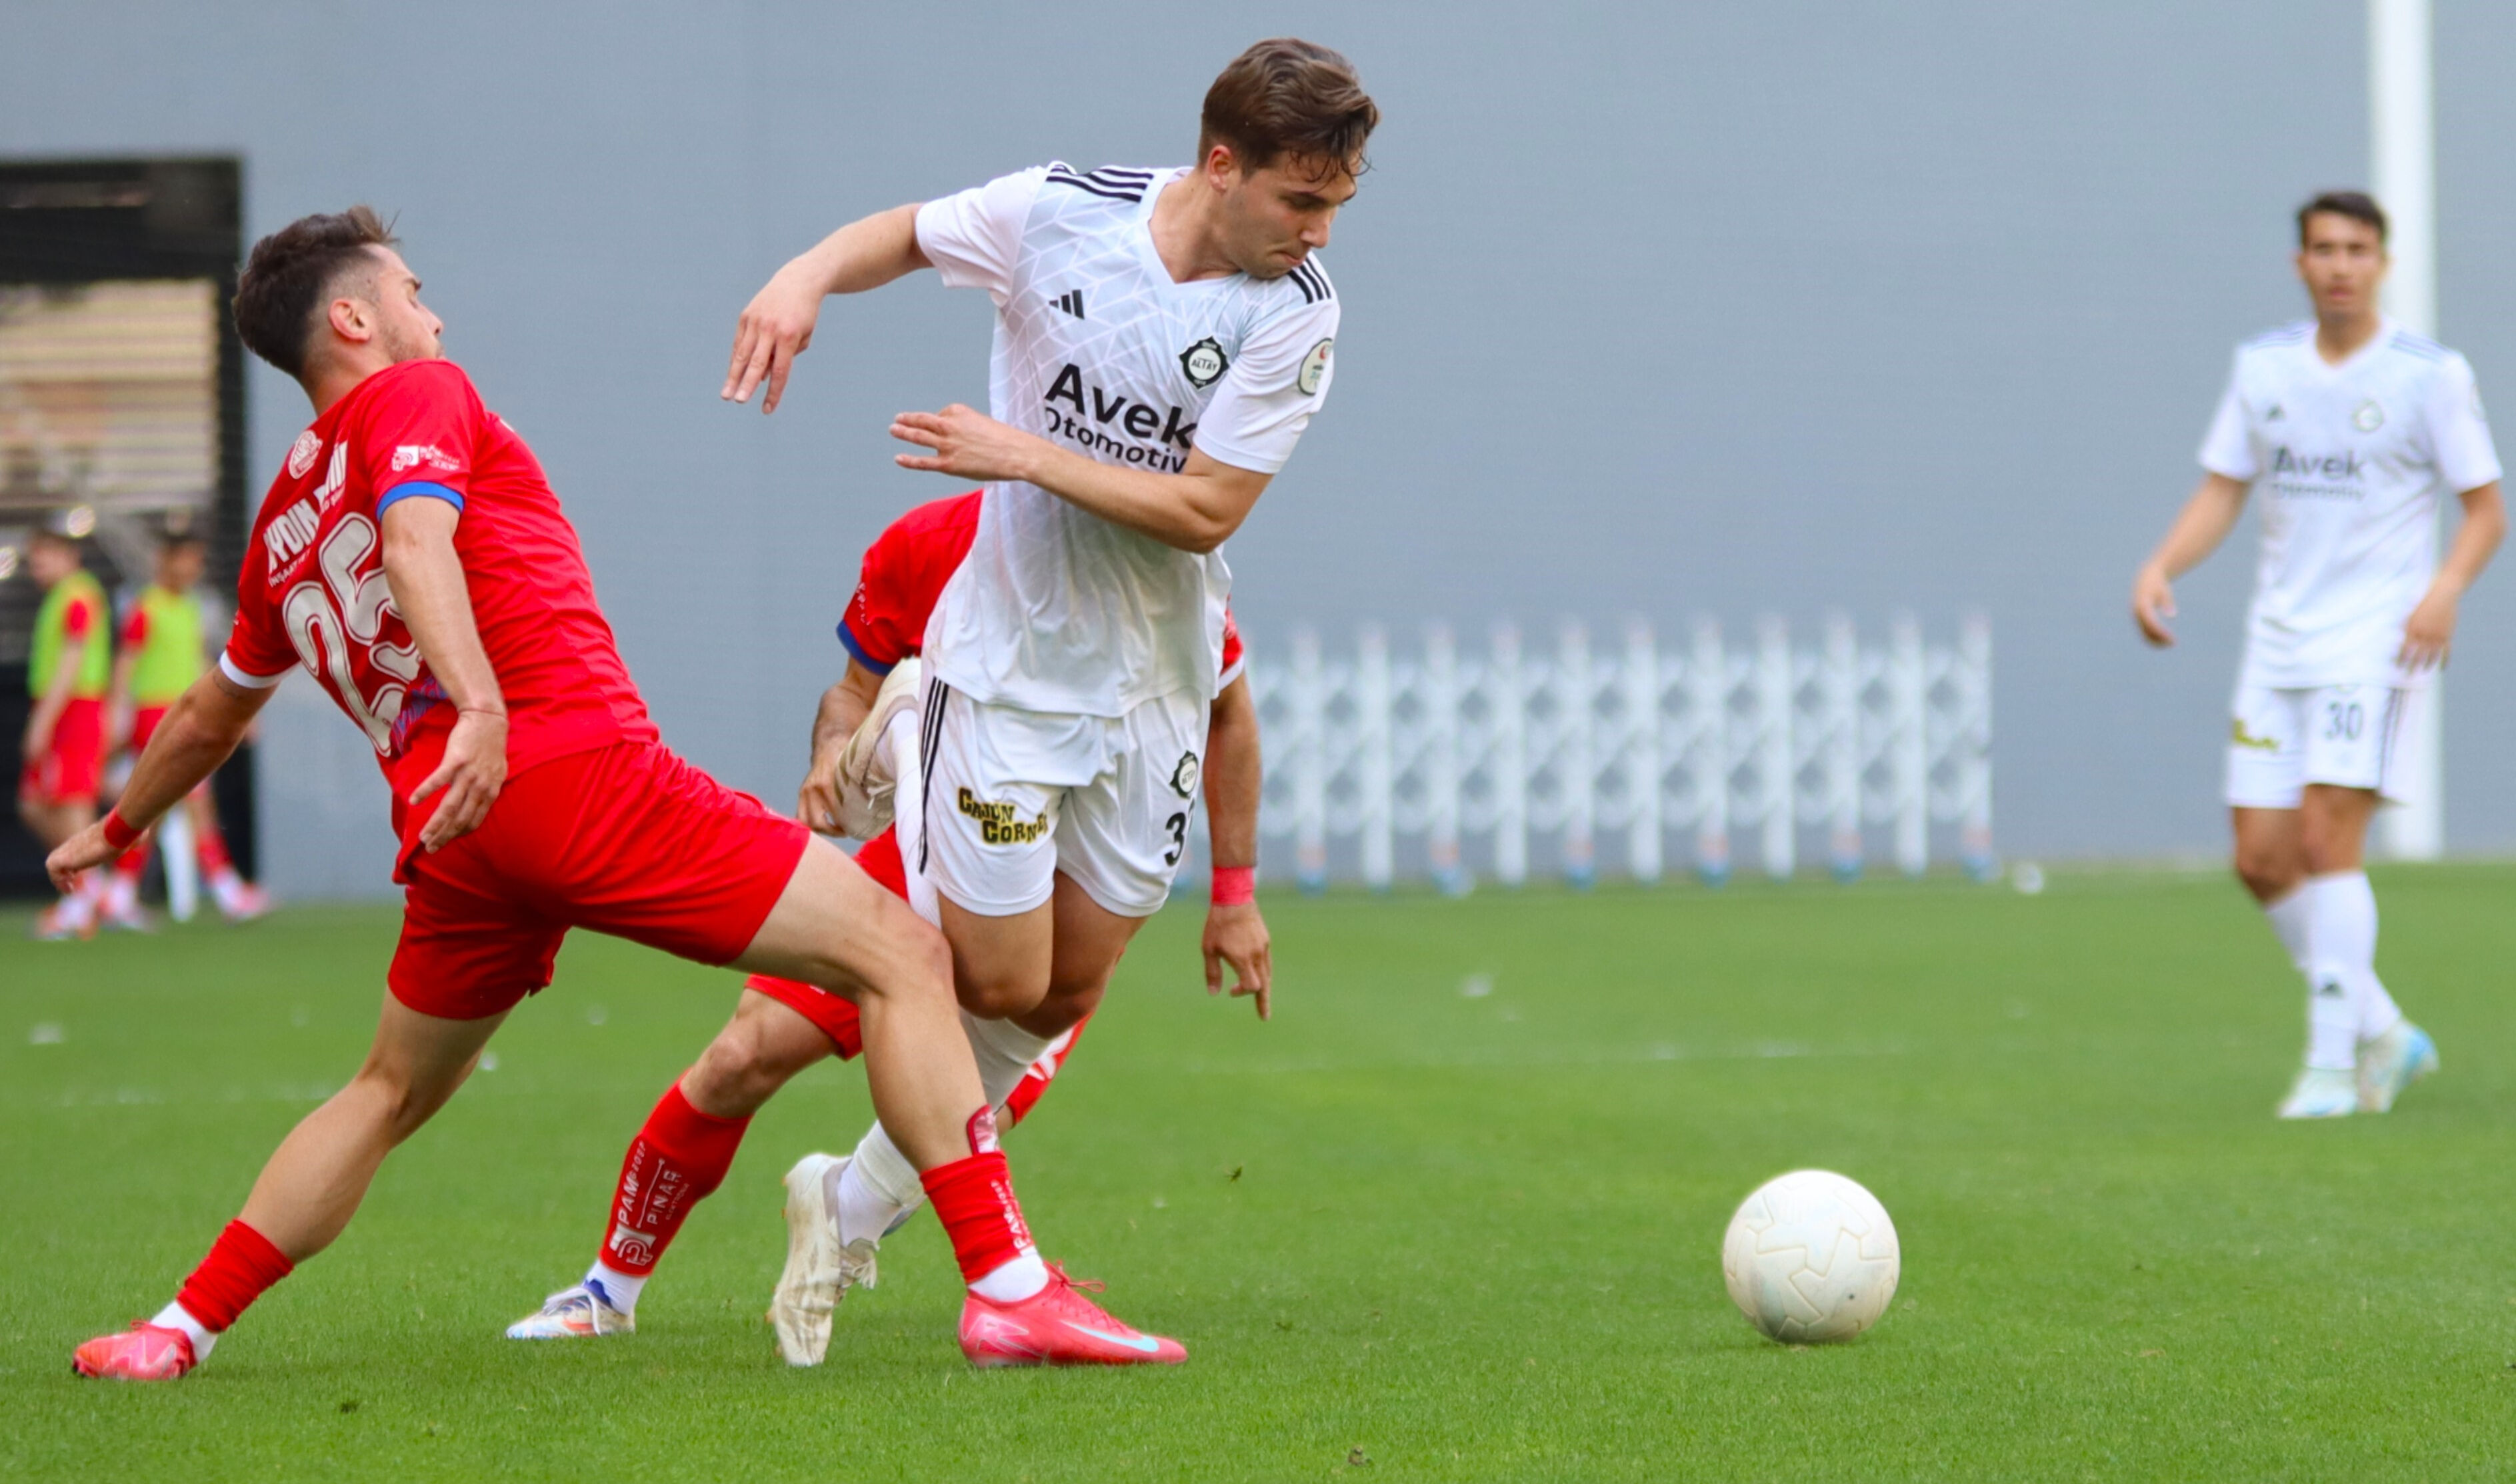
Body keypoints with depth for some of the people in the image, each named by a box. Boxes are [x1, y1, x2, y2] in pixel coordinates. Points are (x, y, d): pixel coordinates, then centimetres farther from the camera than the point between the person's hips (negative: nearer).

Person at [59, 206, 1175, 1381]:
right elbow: (415, 544, -16)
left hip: (451, 840, 7)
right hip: (580, 772, -7)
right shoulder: (418, 395, 5)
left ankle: (180, 1330, 23)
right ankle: (1008, 1288, -16)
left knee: (390, 1095, 29)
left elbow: (209, 717, 37)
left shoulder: (285, 519, 24)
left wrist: (119, 828, 55)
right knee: (899, 953, -5)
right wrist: (481, 706, -31)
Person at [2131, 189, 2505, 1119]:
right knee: (2262, 859, 1)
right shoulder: (2262, 367, 9)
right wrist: (2161, 566, -5)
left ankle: (2332, 1067, -11)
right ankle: (2385, 1036, 17)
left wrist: (2445, 589, -21)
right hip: (2278, 641, 5)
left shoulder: (2430, 374, -5)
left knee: (2327, 840, -17)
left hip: (2375, 639, -5)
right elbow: (2221, 491, 13)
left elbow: (2487, 508, -3)